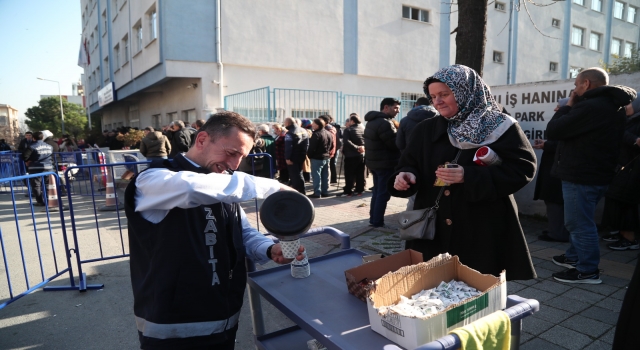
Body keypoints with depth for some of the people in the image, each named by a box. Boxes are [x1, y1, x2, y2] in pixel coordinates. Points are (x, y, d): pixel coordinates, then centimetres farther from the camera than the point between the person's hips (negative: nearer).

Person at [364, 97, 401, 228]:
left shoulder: (373, 121, 14)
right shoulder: (384, 123, -19)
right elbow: (395, 144, -19)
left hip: (374, 161, 10)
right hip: (385, 163, -10)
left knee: (377, 191, 16)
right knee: (383, 193, -3)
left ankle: (373, 219, 23)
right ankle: (377, 222, 2)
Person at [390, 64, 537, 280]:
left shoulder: (500, 127, -5)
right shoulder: (426, 130, 7)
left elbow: (522, 169, -11)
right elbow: (410, 166, 11)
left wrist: (469, 177, -22)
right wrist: (407, 176, -14)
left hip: (483, 233, -3)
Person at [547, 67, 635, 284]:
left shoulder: (591, 107, -21)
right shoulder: (612, 106, 14)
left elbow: (553, 131, -17)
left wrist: (567, 107, -5)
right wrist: (573, 108, 9)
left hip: (581, 176, -11)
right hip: (596, 173, 11)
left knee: (579, 224, -2)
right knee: (579, 221, 21)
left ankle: (588, 271, 7)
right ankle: (574, 257, 34)